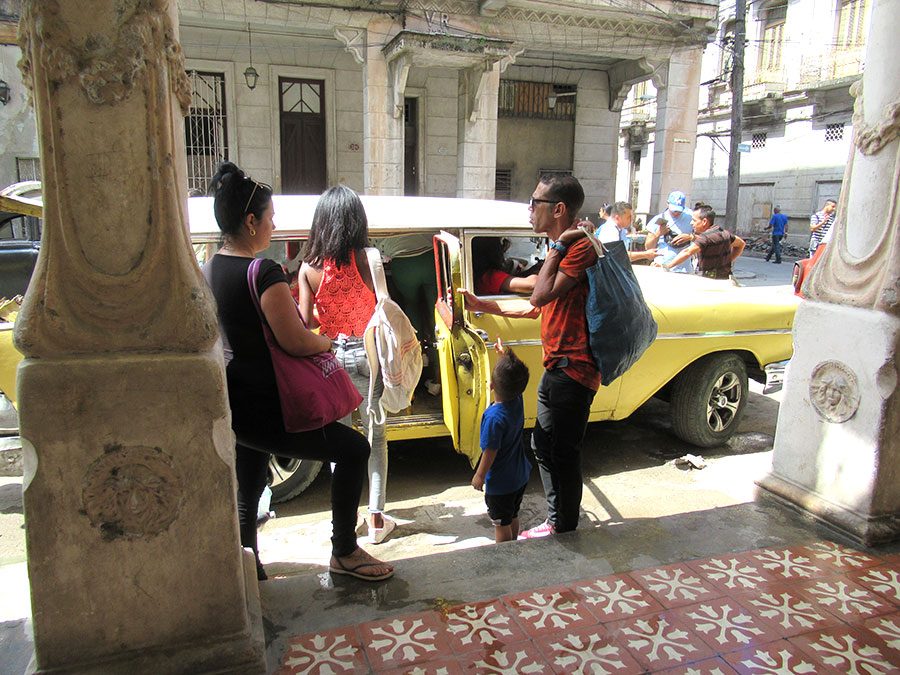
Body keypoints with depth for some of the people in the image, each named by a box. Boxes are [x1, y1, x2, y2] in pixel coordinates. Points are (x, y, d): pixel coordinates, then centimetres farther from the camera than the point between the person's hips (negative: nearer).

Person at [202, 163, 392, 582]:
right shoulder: (264, 273, -20)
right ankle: (344, 552, 13)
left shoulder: (208, 270, 6)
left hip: (227, 405, 9)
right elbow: (297, 343, -22)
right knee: (353, 449, 3)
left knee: (247, 494, 22)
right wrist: (328, 341, -1)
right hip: (260, 410, -9)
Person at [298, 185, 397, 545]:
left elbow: (307, 320, -3)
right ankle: (376, 518, 16)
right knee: (375, 437, 11)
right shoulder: (365, 258, -12)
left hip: (330, 357, 2)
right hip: (366, 354, -2)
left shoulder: (309, 266, -5)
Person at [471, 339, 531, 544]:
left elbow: (490, 452, -23)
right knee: (513, 516, 26)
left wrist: (479, 475, -10)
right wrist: (506, 354, 5)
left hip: (500, 483, -7)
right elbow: (514, 373, 10)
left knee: (501, 524, 13)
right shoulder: (517, 401, -12)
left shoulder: (494, 417, -32)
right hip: (520, 477, 7)